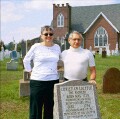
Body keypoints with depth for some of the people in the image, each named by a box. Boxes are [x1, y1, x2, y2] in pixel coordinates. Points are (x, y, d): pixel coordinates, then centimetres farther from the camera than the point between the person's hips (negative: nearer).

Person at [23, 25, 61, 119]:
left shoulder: (57, 47, 7)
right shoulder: (36, 47, -3)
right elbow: (26, 60, 7)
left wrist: (54, 69, 12)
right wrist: (30, 71, 1)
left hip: (53, 81, 3)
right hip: (37, 81, -3)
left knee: (50, 109, 12)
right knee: (36, 109, 3)